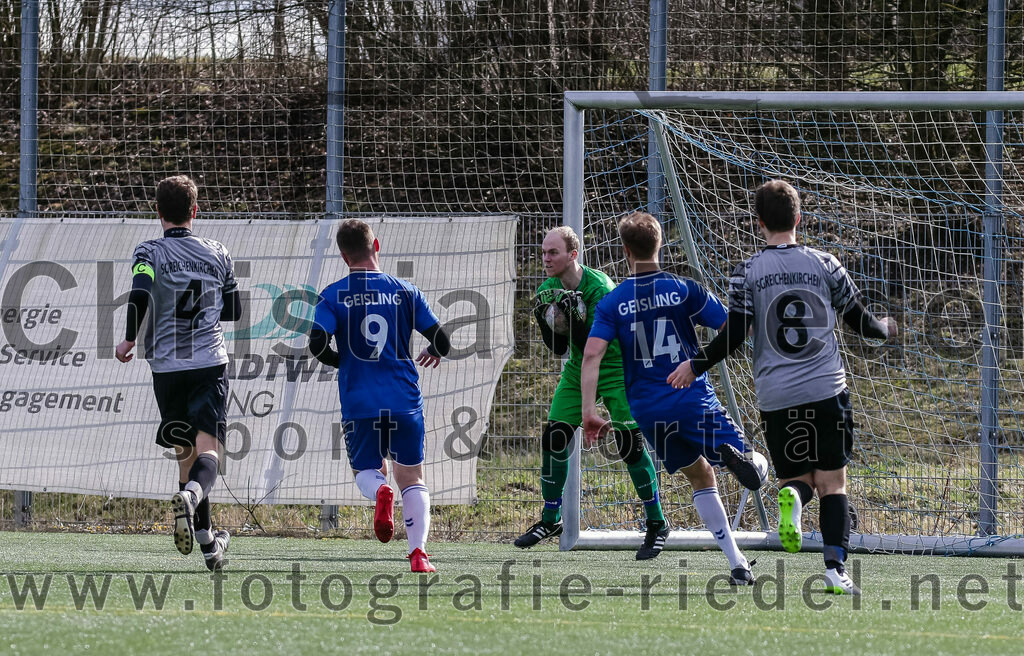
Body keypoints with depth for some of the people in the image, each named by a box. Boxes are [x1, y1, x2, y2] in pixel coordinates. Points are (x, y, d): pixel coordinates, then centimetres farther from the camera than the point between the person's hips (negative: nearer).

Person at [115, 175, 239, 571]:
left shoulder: (150, 252, -2)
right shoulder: (217, 254, 8)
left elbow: (140, 294, -20)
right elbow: (234, 311, 16)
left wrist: (130, 340, -5)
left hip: (167, 367, 0)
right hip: (211, 363, 0)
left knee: (186, 453, 12)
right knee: (208, 449, -11)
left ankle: (207, 542, 15)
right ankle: (191, 496, -43)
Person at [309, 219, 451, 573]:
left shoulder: (333, 295, 0)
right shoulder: (405, 291, 3)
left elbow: (317, 345, -11)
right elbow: (441, 341, 4)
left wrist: (342, 362, 10)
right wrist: (432, 354, 28)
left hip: (358, 401, -1)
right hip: (404, 398, 1)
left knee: (366, 471, 16)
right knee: (411, 476, 10)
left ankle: (380, 491, -21)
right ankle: (418, 552, -6)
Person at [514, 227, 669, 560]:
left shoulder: (599, 288, -26)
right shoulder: (548, 289, -6)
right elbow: (560, 348, -3)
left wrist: (575, 316, -41)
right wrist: (544, 320, -20)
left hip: (616, 370, -6)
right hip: (578, 371, 6)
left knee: (630, 445, -13)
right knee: (553, 439, 0)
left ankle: (656, 523, 1)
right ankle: (550, 520, 15)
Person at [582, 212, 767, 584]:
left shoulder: (613, 302, 5)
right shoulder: (685, 290, 0)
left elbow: (592, 354, -7)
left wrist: (588, 409, -10)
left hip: (648, 410, 3)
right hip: (694, 400, -3)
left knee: (700, 478, 21)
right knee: (757, 470, -1)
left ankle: (737, 565, 11)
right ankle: (733, 456, -39)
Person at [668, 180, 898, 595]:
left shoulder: (748, 273, 0)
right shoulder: (825, 265, 4)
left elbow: (734, 335, -5)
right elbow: (859, 321, 12)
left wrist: (696, 365, 11)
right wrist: (884, 329, 35)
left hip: (776, 398, 0)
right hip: (827, 390, 0)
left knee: (797, 478, 14)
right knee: (832, 484, 4)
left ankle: (791, 496, -23)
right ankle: (836, 569, -10)